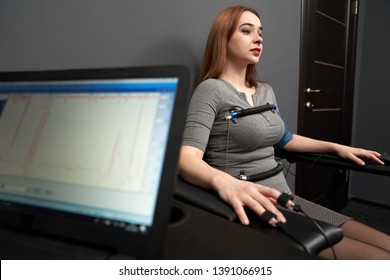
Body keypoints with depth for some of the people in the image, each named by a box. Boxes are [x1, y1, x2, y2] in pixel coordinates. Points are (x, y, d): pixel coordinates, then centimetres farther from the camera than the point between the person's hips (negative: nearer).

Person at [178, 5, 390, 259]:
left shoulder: (265, 91, 14)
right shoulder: (211, 90, -10)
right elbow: (187, 157, -24)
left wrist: (336, 147, 27)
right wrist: (224, 182, -45)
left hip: (283, 200, 8)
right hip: (251, 209, -7)